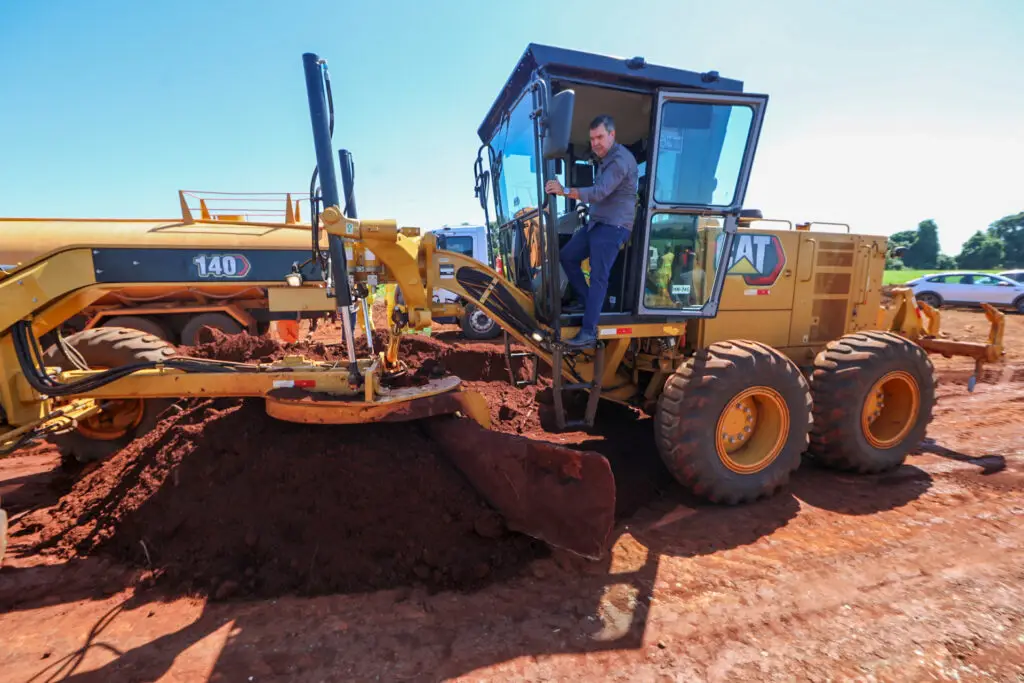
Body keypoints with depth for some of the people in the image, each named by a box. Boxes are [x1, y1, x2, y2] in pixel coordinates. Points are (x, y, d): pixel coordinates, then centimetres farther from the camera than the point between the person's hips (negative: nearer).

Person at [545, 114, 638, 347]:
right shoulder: (604, 158, 18)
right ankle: (586, 301, 20)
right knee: (567, 256, 9)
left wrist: (565, 191, -38)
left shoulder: (620, 160, -16)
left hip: (613, 226, -10)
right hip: (597, 222, 10)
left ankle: (589, 331, -15)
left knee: (598, 276, -15)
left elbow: (600, 192, -30)